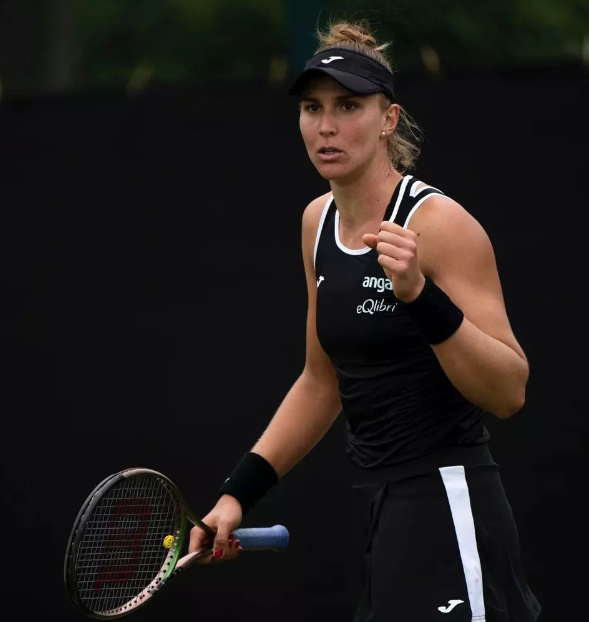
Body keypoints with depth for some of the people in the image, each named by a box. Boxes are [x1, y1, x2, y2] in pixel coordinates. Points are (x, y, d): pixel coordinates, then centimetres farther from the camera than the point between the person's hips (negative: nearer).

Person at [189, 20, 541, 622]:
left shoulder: (440, 224, -12)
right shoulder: (319, 222, 10)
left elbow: (510, 391, -17)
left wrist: (420, 295, -30)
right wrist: (238, 492, 15)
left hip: (449, 513, -7)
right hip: (383, 523, 7)